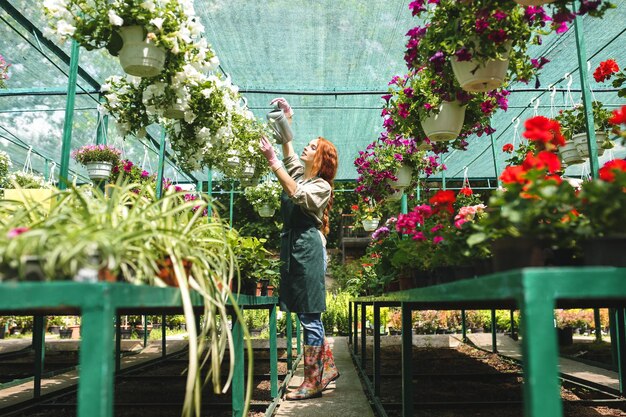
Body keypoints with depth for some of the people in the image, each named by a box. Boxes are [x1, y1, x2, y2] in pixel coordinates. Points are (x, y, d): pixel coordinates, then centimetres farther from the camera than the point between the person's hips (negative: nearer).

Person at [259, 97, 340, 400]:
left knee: (310, 317, -5)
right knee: (307, 316, 12)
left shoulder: (321, 185, -4)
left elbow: (296, 194, -20)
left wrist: (272, 161, -20)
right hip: (291, 247, 8)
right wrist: (287, 121, 18)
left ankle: (313, 382, 2)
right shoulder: (298, 173, 18)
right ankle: (328, 367, 23)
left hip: (308, 248, -8)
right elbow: (289, 154, 28)